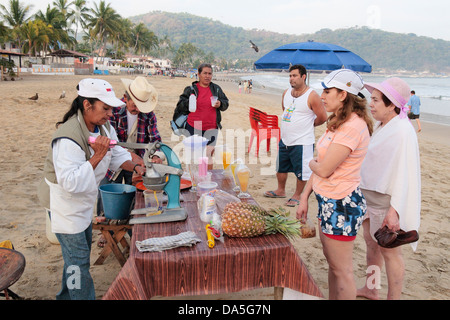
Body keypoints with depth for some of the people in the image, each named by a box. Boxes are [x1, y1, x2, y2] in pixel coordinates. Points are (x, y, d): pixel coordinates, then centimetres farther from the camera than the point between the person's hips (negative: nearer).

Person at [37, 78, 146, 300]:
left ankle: (67, 295, 43)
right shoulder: (68, 138, -32)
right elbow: (70, 182, -36)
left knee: (82, 248, 22)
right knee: (78, 258, -1)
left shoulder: (103, 127, -4)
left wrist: (134, 167, -9)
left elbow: (117, 155, 8)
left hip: (83, 202, 9)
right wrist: (97, 156, -39)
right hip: (65, 204, -9)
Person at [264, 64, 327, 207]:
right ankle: (281, 190, 38)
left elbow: (322, 117, -10)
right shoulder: (286, 93, 6)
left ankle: (297, 195, 23)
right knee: (280, 168, 20)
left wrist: (307, 125, 3)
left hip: (302, 142, -7)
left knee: (301, 171, 6)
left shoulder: (312, 96, -14)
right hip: (285, 140, 7)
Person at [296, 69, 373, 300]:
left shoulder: (353, 126, -22)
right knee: (332, 263, 23)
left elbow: (323, 169, -24)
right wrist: (304, 198, 11)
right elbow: (318, 164, 11)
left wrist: (312, 163, -1)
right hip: (329, 201, 10)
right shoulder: (338, 122, 10)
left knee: (342, 271, 6)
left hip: (342, 204, -10)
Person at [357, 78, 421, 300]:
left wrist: (395, 210, -24)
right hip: (369, 196, 9)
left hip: (386, 202, -9)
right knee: (371, 242, 21)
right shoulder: (380, 126, 6)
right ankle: (370, 290, 40)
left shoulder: (402, 132, -22)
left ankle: (394, 297, 24)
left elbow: (405, 174, -23)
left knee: (389, 252, 5)